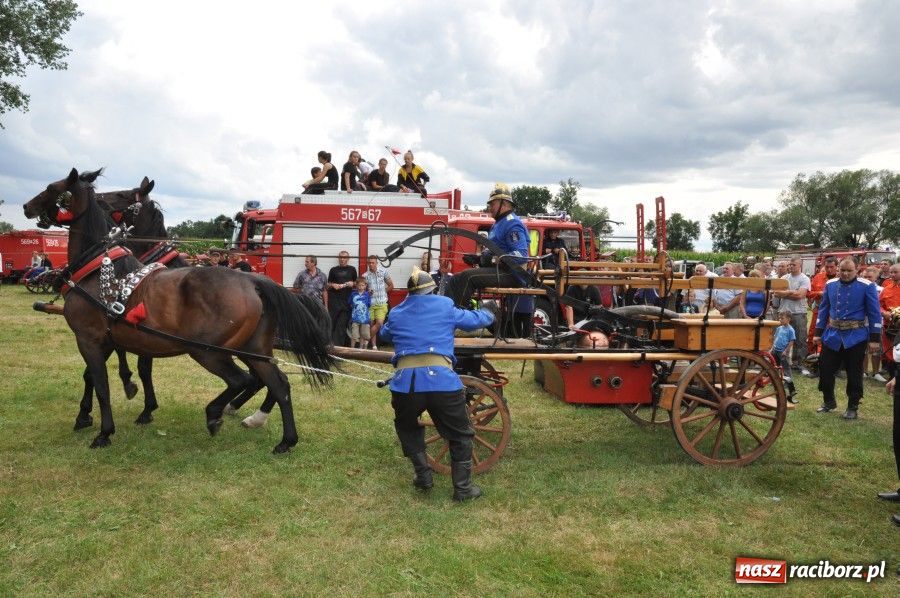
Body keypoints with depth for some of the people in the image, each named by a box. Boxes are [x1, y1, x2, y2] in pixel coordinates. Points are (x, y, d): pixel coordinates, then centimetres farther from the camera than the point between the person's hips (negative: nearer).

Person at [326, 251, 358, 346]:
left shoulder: (352, 269, 12)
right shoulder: (333, 270, 11)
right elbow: (328, 285, 13)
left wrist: (352, 284, -5)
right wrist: (333, 285, -7)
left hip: (346, 300, 0)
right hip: (334, 300, 0)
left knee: (342, 324, 0)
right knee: (332, 322, -5)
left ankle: (339, 345, 3)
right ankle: (331, 344, -1)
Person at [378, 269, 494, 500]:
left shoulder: (397, 313, 19)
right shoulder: (445, 306, 13)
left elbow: (384, 334, 39)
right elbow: (473, 319, 27)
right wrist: (489, 314, 48)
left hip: (405, 382, 2)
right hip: (442, 380, -2)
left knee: (406, 426, 32)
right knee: (460, 435, 18)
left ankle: (423, 475, 25)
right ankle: (463, 488, 20)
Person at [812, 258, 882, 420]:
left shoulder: (866, 286, -8)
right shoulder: (830, 284, 2)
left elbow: (874, 313, -6)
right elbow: (823, 309, 9)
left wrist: (875, 338, -9)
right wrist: (818, 333, 7)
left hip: (855, 337, -3)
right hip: (832, 334, 3)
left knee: (854, 374, 6)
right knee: (825, 369, 6)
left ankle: (853, 407, 19)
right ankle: (829, 402, 26)